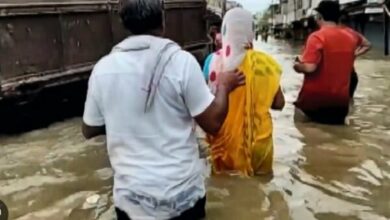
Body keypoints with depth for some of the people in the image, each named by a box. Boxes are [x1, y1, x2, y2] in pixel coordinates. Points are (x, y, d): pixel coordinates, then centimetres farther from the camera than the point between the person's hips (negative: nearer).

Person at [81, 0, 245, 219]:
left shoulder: (103, 68, -6)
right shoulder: (181, 60, -15)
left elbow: (89, 130, 5)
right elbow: (213, 123, -11)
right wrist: (224, 87, 6)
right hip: (182, 193, -2)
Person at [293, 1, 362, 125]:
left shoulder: (317, 37, -16)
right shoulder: (351, 38, 5)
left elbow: (309, 68, -25)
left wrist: (297, 66, -3)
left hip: (315, 100, -6)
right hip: (340, 100, 6)